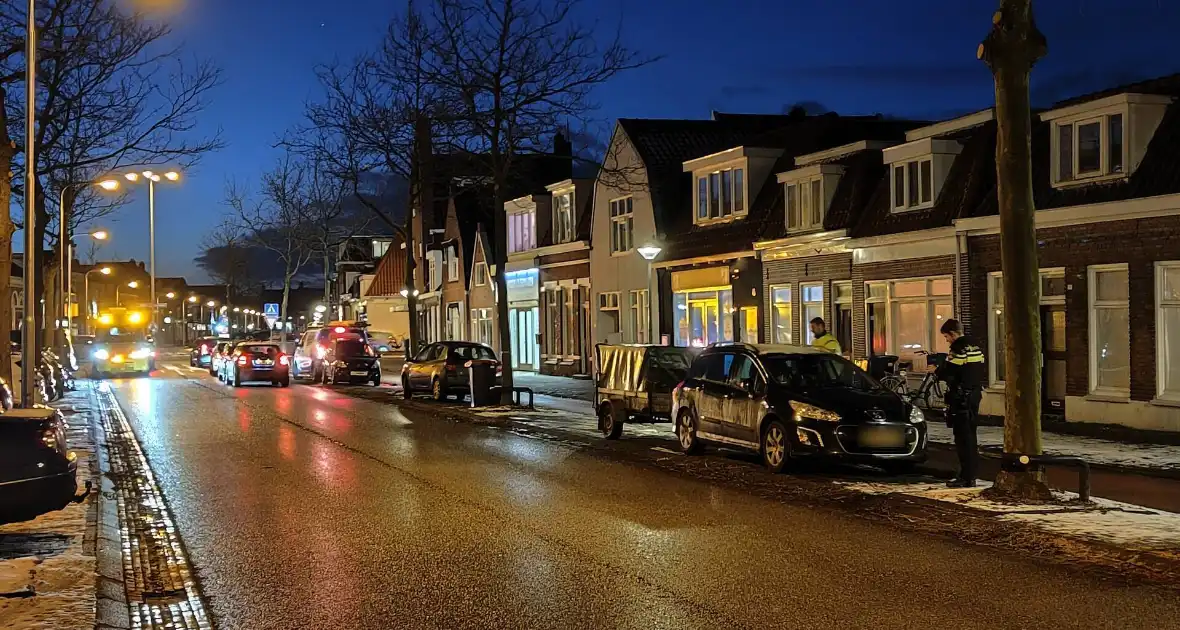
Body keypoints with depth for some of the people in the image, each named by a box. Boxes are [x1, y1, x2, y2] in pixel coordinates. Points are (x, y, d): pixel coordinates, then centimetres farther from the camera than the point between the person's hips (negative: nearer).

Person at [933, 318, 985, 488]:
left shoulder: (958, 349, -16)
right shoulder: (976, 347, 13)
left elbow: (947, 373, -20)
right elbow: (981, 371, 18)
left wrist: (936, 372, 0)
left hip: (961, 398, -9)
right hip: (975, 395, 9)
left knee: (963, 437, -6)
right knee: (971, 436, 15)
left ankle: (966, 477, -5)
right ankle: (972, 474, 21)